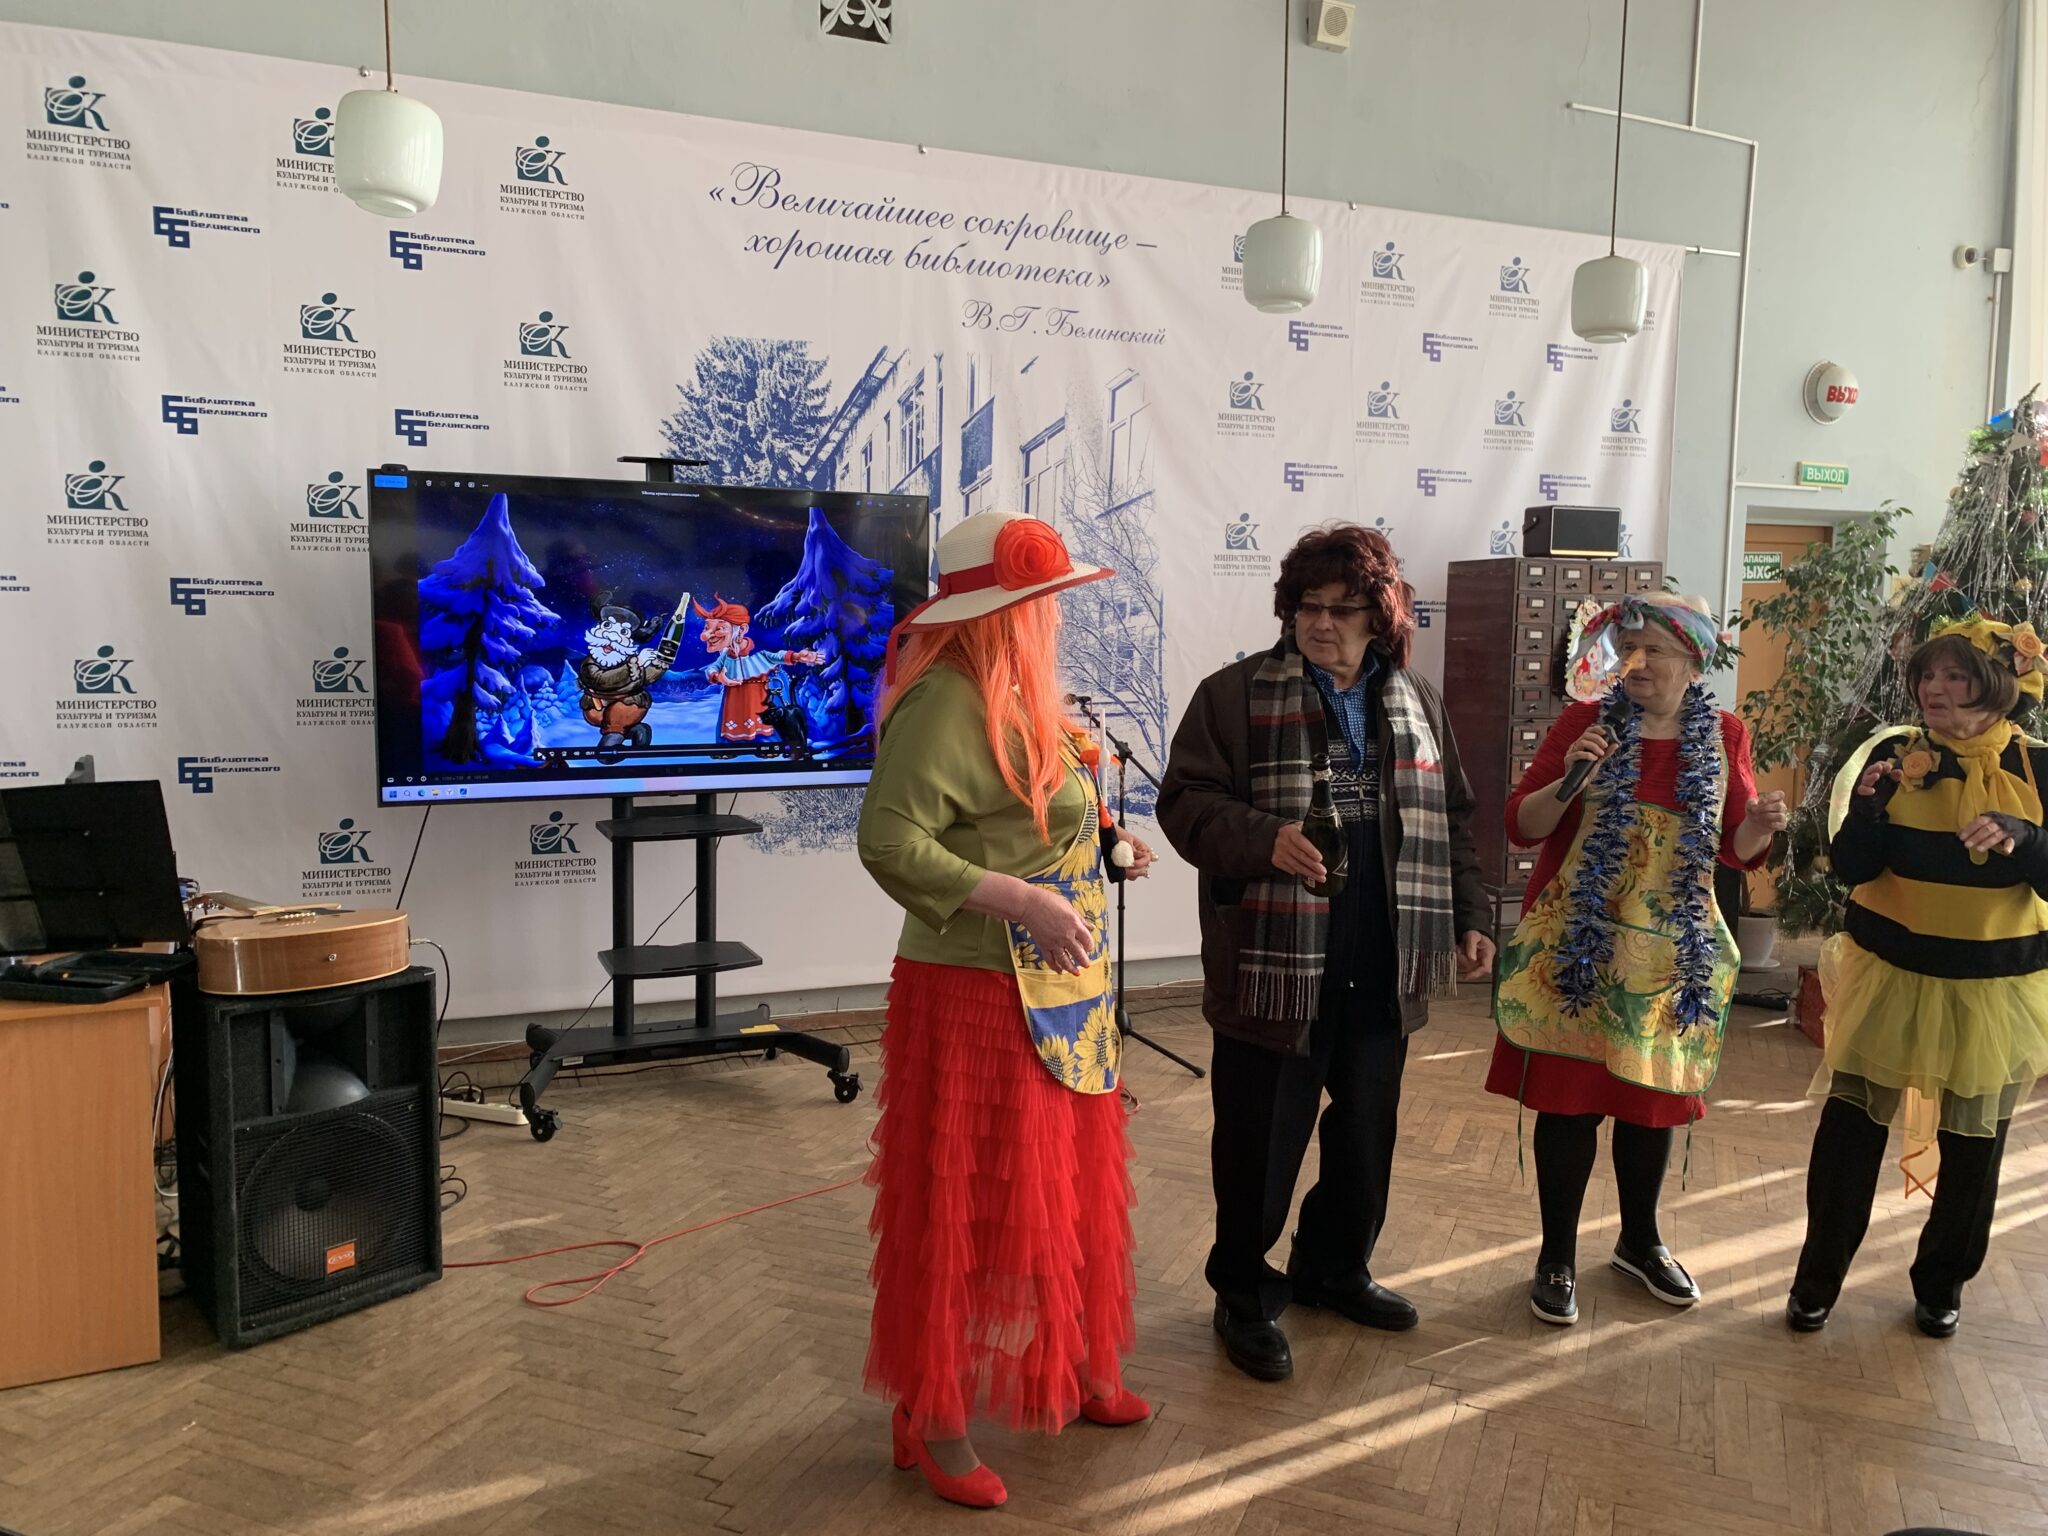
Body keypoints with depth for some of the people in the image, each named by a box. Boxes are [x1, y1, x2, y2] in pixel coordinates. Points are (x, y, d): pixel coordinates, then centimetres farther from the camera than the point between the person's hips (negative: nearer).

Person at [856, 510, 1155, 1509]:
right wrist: (1022, 902, -30)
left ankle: (1065, 1370, 40)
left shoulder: (1017, 698, 8)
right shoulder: (945, 704, -20)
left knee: (1064, 1192, 21)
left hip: (1058, 996, 10)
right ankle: (931, 1419, 20)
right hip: (979, 999, -9)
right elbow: (889, 841, -27)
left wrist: (1105, 848, 9)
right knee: (964, 1210, 3)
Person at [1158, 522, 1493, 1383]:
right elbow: (1186, 801, -9)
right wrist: (1265, 839, -25)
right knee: (1261, 1140, 4)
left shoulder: (1415, 702, 12)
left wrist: (1468, 918, 13)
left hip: (1383, 971, 5)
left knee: (1367, 1132, 17)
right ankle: (1244, 1295, 23)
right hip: (1272, 967, -5)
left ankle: (1334, 1268, 38)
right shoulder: (1236, 695, -5)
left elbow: (1450, 820, 18)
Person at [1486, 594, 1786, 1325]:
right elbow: (1521, 826, -7)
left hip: (1673, 953, 3)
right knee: (1570, 1101, 1)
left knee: (1654, 1099, 15)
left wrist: (1763, 824, -13)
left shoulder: (1724, 735, 3)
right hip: (1576, 949, -3)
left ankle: (1640, 1240, 36)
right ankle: (1557, 1256, 17)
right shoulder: (1585, 721, -6)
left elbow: (1738, 847, 9)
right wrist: (1570, 778, -24)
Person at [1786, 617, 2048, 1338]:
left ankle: (1943, 1282, 32)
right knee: (1849, 1128, 1)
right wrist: (1868, 804, -23)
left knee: (1973, 1145, 11)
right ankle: (1817, 1277, 18)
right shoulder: (1897, 755, -4)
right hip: (1890, 975, 0)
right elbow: (1851, 869, -6)